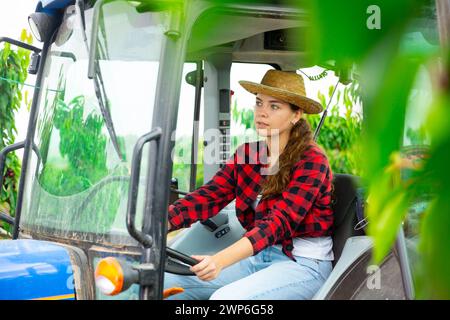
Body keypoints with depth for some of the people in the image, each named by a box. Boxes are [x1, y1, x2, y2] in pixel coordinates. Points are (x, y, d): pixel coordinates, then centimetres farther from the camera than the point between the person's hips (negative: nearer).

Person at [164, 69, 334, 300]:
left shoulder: (311, 161, -14)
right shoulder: (246, 154, 4)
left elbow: (280, 221, -26)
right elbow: (208, 197, -8)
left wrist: (221, 260, -39)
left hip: (303, 263, -5)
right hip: (260, 256, 6)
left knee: (224, 297, -29)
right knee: (167, 280, -6)